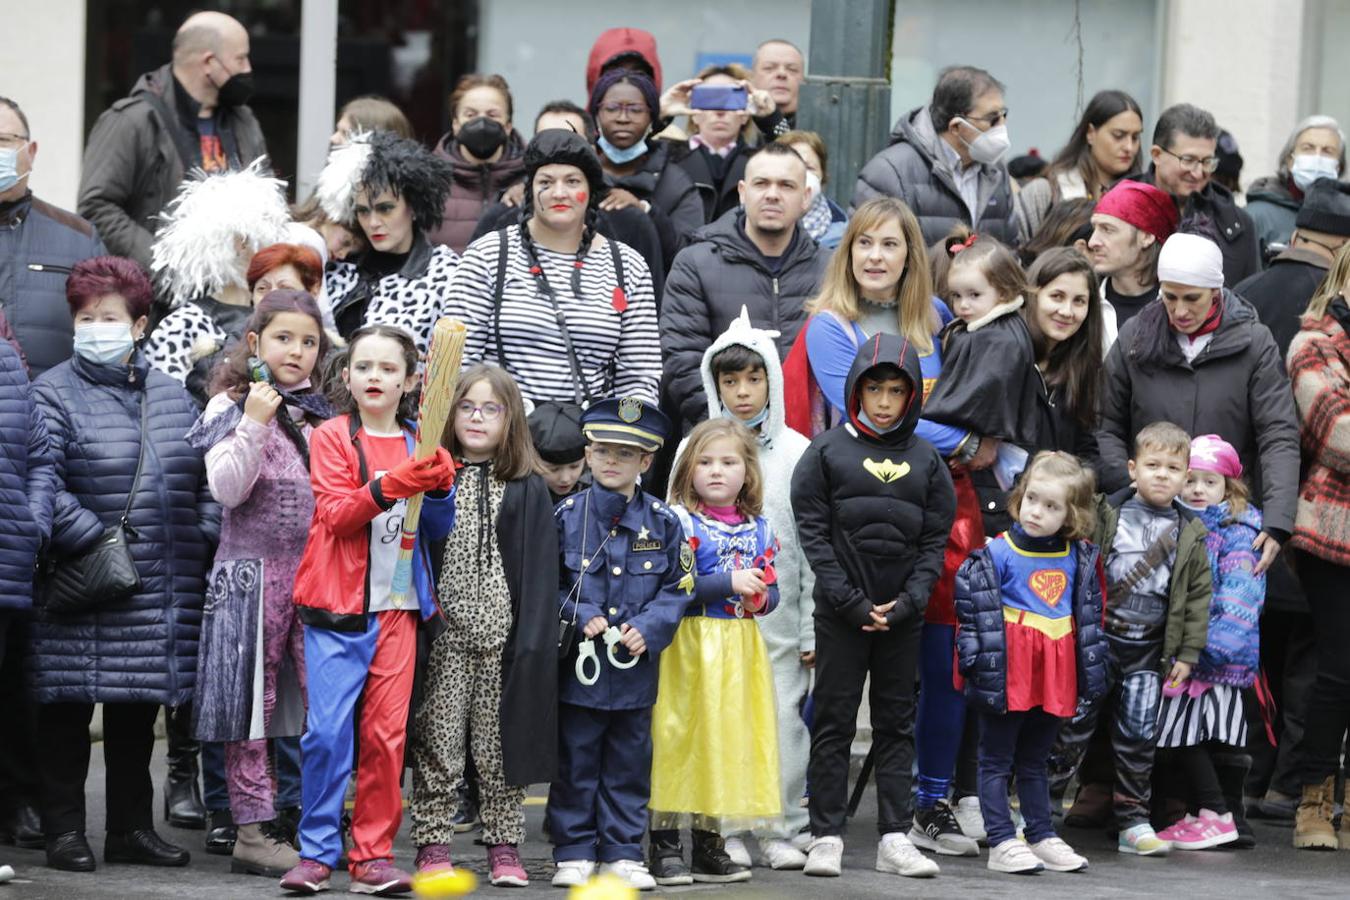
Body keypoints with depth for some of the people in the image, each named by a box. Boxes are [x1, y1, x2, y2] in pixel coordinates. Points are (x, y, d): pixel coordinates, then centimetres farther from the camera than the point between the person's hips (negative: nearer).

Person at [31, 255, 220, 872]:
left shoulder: (170, 396, 12)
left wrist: (203, 540, 2)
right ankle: (64, 832, 7)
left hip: (160, 593, 5)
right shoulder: (53, 394, -6)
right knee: (68, 711, 0)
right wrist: (97, 542, -20)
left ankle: (132, 828, 21)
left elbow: (205, 476, 16)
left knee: (137, 714, 12)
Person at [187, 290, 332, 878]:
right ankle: (252, 832, 3)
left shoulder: (324, 412, 13)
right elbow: (227, 489, -12)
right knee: (254, 700, -1)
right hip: (254, 569, -4)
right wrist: (254, 423, -18)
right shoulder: (233, 406, 0)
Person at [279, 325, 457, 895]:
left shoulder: (417, 446, 13)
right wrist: (386, 488, -26)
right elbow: (336, 514, -10)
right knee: (328, 730, -9)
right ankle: (317, 852, -3)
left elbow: (438, 531, 13)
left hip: (397, 608, 4)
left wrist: (439, 488, -7)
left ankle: (372, 854, 6)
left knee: (386, 732, 1)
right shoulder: (334, 437, 1)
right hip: (335, 609, -4)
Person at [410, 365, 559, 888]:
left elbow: (539, 571, 1)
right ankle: (432, 846, 7)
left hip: (504, 640, 0)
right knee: (437, 745, 1)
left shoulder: (527, 490, 5)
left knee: (501, 746, 5)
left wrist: (531, 644, -7)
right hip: (442, 637, 0)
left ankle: (504, 848, 12)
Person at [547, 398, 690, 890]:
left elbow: (676, 589, 4)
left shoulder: (663, 522, 2)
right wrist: (581, 618, -13)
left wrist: (647, 628, -11)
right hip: (579, 664, -1)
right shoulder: (566, 516, -2)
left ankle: (622, 852, 16)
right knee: (575, 762, 4)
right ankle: (574, 853, 12)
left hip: (636, 666, 1)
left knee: (629, 764, 8)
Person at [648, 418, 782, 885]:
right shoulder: (680, 522, -6)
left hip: (741, 649, 6)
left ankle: (710, 845, 17)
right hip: (691, 648, -6)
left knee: (729, 738, 8)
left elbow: (771, 589, 16)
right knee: (680, 739, -6)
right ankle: (665, 844, 0)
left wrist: (761, 597, -6)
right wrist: (730, 583, -18)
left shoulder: (758, 528, 12)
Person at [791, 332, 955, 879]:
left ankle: (895, 839, 10)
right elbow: (812, 531, -4)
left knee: (897, 724, 7)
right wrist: (851, 601, -11)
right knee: (833, 722, 1)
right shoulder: (828, 452, -1)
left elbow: (935, 540, 6)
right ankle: (826, 838, 5)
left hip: (903, 614, 3)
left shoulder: (926, 460, 8)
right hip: (840, 611, -3)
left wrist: (909, 601, -7)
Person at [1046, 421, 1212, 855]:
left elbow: (1198, 594, 8)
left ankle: (1133, 822, 12)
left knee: (1139, 735, 3)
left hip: (1148, 650, 2)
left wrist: (1187, 653, 4)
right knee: (1073, 725, -1)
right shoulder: (1107, 515, -1)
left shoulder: (1190, 534, 5)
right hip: (1097, 640, -2)